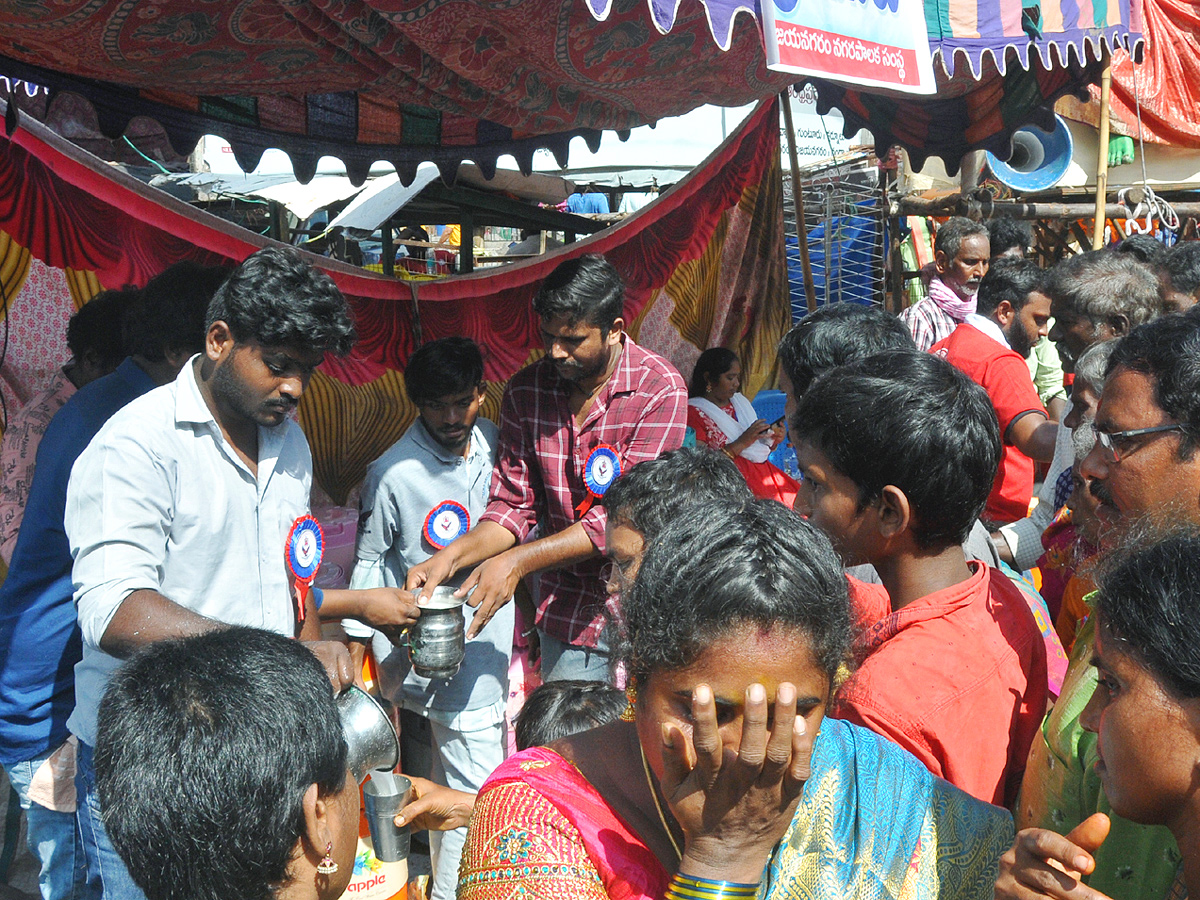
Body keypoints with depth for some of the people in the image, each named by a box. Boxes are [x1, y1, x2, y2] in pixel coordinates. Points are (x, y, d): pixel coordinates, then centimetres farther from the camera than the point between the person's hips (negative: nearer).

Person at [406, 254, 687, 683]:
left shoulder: (660, 389, -15)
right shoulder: (525, 391, -1)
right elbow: (514, 503, 3)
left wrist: (518, 560, -22)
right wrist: (452, 556, -15)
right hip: (567, 613, 3)